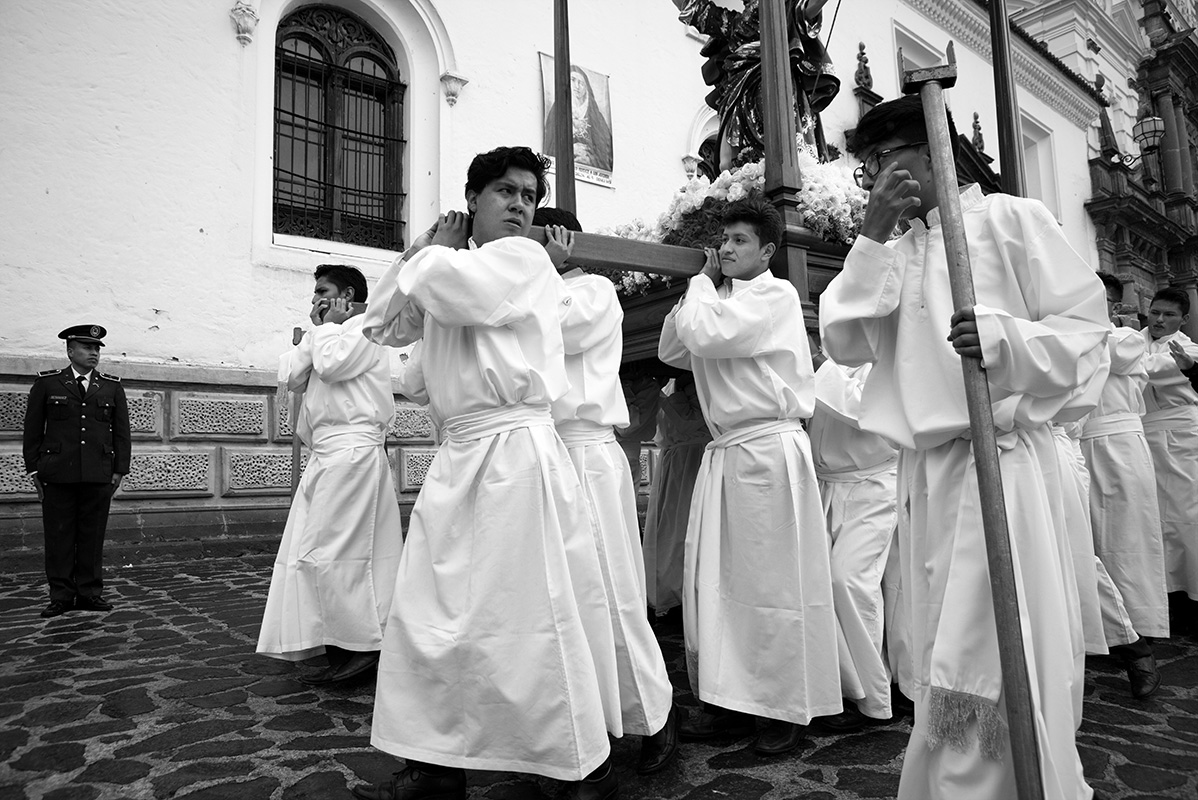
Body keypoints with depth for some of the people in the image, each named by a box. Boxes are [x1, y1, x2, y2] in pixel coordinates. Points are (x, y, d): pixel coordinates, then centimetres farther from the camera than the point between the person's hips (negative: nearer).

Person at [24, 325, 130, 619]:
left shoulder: (112, 387, 10)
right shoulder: (47, 383, 7)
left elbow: (122, 432, 9)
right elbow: (32, 430, 7)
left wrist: (119, 470, 3)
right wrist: (34, 470, 2)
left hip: (99, 477, 1)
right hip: (58, 475, -1)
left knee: (93, 536, 5)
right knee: (59, 537, 3)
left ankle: (90, 593, 14)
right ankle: (61, 596, 12)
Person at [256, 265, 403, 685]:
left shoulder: (364, 327, -1)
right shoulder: (329, 336, 26)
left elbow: (331, 364, -18)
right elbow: (291, 376, 15)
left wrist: (328, 327, -1)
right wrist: (316, 330, 11)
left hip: (351, 449, -10)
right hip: (326, 454, 10)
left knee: (328, 550, -10)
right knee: (310, 552, 9)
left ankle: (364, 645, -3)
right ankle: (339, 646, 16)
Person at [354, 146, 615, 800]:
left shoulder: (524, 256, 0)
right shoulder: (452, 268, 23)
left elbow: (448, 288, -19)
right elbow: (382, 323, 23)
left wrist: (435, 254, 3)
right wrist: (421, 249, 14)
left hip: (513, 450, -8)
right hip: (456, 456, 8)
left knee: (525, 620, -5)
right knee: (425, 618, 9)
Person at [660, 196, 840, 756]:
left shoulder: (775, 295, -4)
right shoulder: (722, 299, 20)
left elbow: (706, 334, -18)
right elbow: (671, 351, 16)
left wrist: (703, 284, 1)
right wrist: (701, 285, 11)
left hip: (768, 446, -8)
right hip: (724, 450, 8)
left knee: (771, 579, -1)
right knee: (711, 578, 6)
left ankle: (789, 710, 13)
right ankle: (729, 700, 19)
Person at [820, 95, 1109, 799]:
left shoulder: (1009, 218, 2)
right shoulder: (895, 257, 17)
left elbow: (1088, 328, -3)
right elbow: (845, 342, 3)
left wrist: (1006, 338, -23)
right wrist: (875, 234, -2)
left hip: (1000, 458, -5)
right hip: (924, 470, 6)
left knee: (997, 663, -4)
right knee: (941, 656, 13)